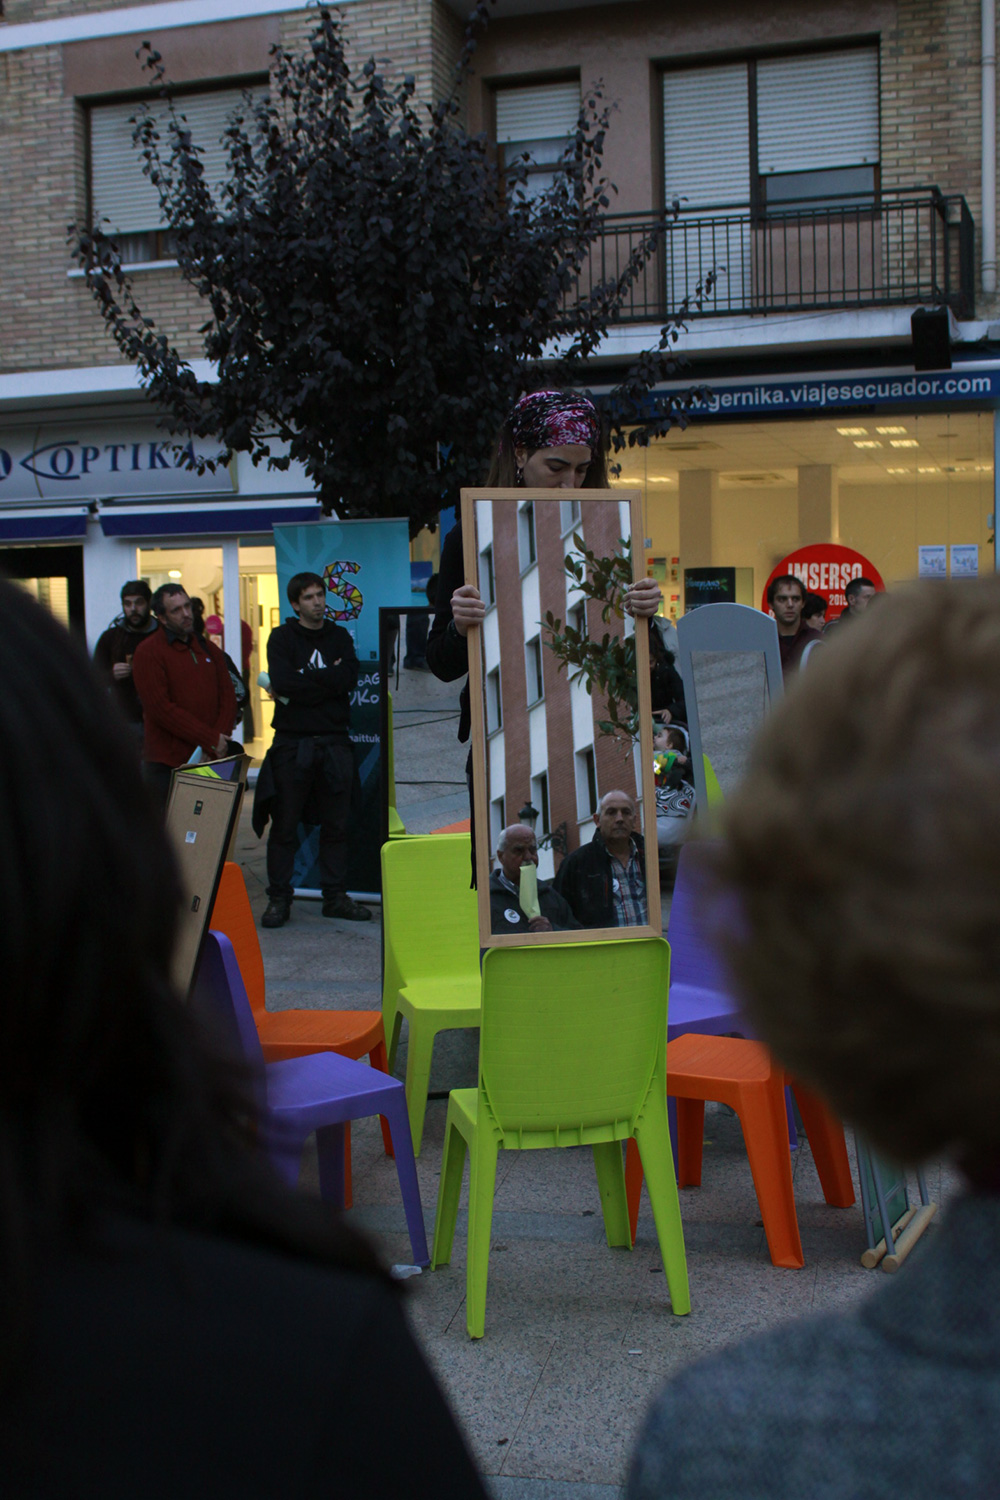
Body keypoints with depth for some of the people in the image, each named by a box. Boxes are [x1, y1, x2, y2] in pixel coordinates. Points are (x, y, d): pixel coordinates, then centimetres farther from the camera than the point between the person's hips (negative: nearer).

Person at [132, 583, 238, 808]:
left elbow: (228, 698, 13)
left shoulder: (208, 649, 16)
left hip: (210, 762, 5)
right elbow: (160, 709, -12)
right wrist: (210, 739, -13)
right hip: (168, 764, -5)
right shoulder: (149, 652, -4)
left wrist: (220, 737, -7)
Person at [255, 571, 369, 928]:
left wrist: (304, 682, -8)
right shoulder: (282, 637, 5)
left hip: (334, 742, 3)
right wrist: (327, 680, -7)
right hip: (292, 742, -3)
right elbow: (282, 681, -13)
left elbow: (348, 678, -5)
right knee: (284, 826, -1)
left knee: (336, 824, 6)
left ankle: (335, 896, 14)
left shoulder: (339, 637, 13)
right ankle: (279, 899, 5)